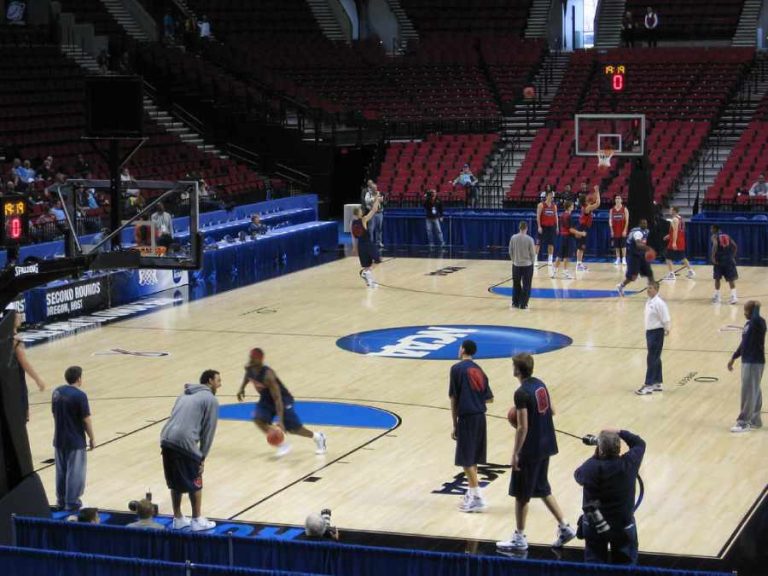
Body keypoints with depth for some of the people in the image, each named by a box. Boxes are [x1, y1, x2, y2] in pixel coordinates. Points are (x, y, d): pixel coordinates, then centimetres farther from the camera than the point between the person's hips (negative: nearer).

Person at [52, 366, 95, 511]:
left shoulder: (57, 392, 3)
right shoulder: (80, 395, -17)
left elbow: (55, 413, 11)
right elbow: (86, 420, -14)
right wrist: (92, 438, -3)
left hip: (59, 439, 6)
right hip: (75, 441, -6)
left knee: (61, 471, 16)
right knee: (74, 473, 3)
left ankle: (61, 501, 24)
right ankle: (72, 504, 8)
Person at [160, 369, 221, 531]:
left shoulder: (184, 395, 27)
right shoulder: (210, 399, 5)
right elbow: (208, 430, 1)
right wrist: (202, 457, 5)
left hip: (166, 440, 7)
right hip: (185, 443, -7)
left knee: (175, 482, 19)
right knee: (195, 483, 9)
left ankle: (178, 518, 27)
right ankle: (197, 520, 16)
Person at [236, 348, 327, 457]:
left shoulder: (267, 375, -37)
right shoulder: (248, 368, -15)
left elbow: (277, 399, -37)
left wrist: (280, 420, -42)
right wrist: (242, 388, 6)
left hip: (282, 399, -7)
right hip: (266, 400, 7)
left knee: (293, 429, 1)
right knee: (258, 419, -18)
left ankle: (318, 437, 31)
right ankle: (283, 443, -3)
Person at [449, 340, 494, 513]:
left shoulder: (457, 368, -7)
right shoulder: (478, 370, 13)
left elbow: (454, 398, -8)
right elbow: (489, 398, 14)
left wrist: (455, 425, -3)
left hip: (466, 417, -7)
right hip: (480, 416, 7)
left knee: (466, 459, -2)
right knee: (472, 458, 17)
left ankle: (478, 498, -5)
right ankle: (471, 494, 25)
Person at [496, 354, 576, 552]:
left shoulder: (521, 393, -20)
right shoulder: (540, 384, 4)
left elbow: (522, 427, -21)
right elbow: (552, 411, 13)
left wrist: (515, 453, -15)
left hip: (530, 451, -8)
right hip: (546, 446, 8)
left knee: (521, 495, 5)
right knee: (542, 489, 21)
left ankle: (520, 539, 14)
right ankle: (564, 527, 20)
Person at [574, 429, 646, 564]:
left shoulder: (592, 467, -24)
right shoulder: (628, 463, -19)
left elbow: (578, 475, 0)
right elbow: (640, 443, 2)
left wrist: (595, 458, 2)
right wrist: (619, 432, 3)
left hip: (594, 526, -1)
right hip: (623, 526, 1)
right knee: (625, 567, 18)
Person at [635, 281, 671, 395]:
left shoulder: (659, 303, -19)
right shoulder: (649, 301, 9)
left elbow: (666, 319, -18)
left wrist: (666, 330, -9)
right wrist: (648, 330, 17)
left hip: (656, 332, -9)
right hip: (649, 331, 9)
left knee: (652, 359, -8)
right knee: (655, 359, 15)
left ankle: (648, 386, -7)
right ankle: (658, 383, 22)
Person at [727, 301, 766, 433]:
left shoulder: (759, 323, -16)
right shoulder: (749, 324, 12)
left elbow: (756, 318, -43)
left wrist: (757, 306, -25)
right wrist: (733, 358, 22)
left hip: (755, 362, -9)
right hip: (747, 361, 9)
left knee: (748, 393, -4)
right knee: (754, 392, 16)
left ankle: (744, 423, 1)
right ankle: (755, 420, 23)